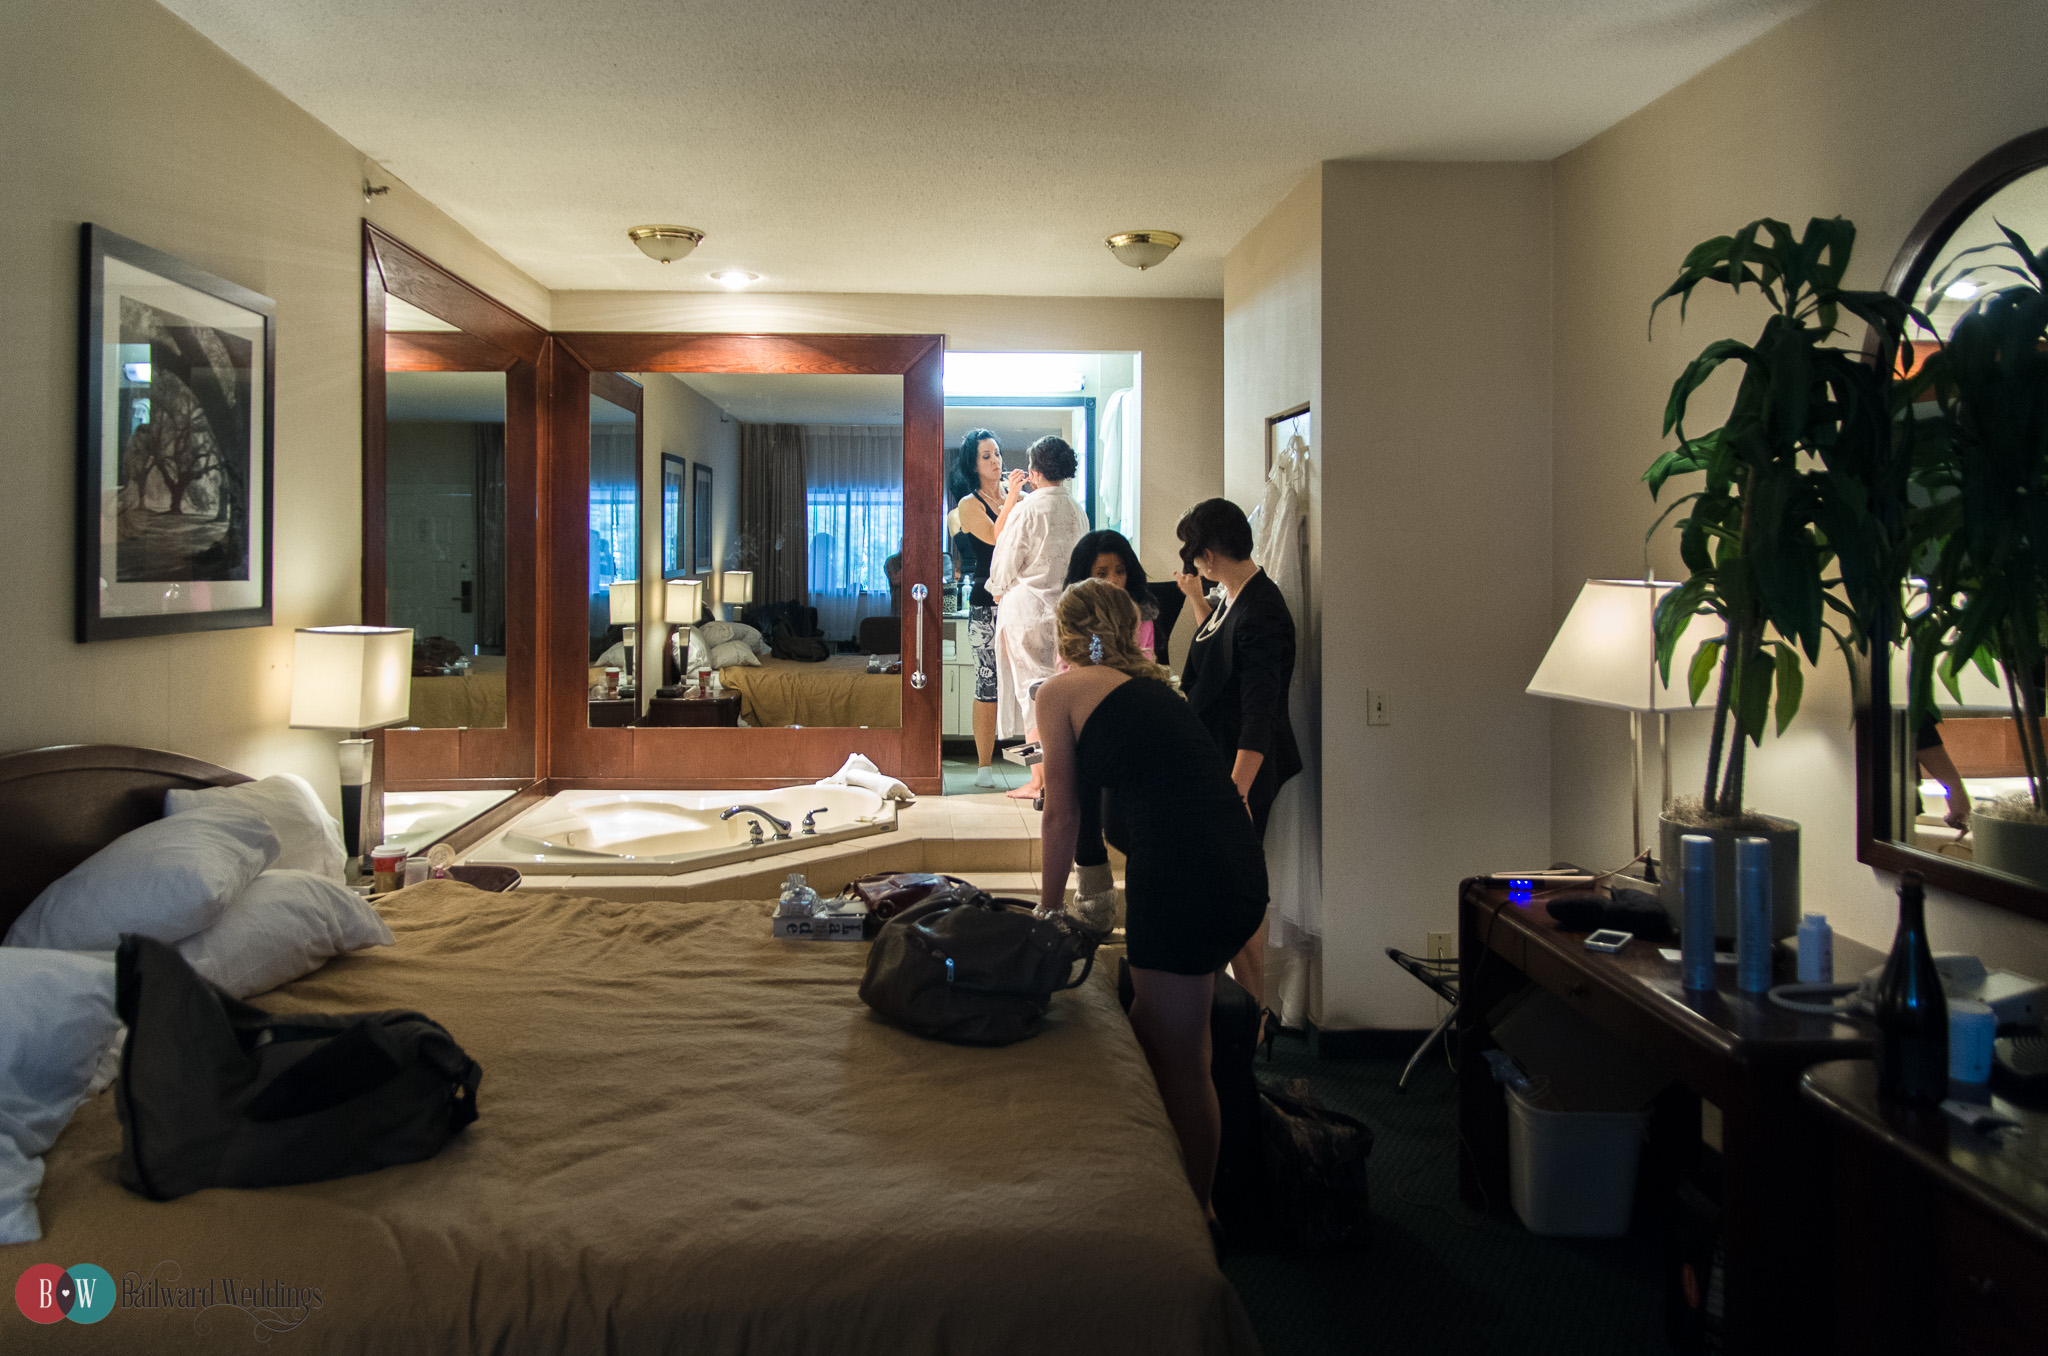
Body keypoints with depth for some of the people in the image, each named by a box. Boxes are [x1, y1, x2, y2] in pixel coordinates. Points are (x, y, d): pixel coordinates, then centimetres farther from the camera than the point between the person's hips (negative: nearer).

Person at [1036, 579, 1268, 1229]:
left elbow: (1063, 816, 8)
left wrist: (1048, 909, 20)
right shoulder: (1153, 687, 25)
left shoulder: (1060, 690, 6)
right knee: (1151, 1025, 21)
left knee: (1177, 1058, 5)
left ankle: (1197, 1214, 18)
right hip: (1242, 874, 8)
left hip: (1182, 877, -8)